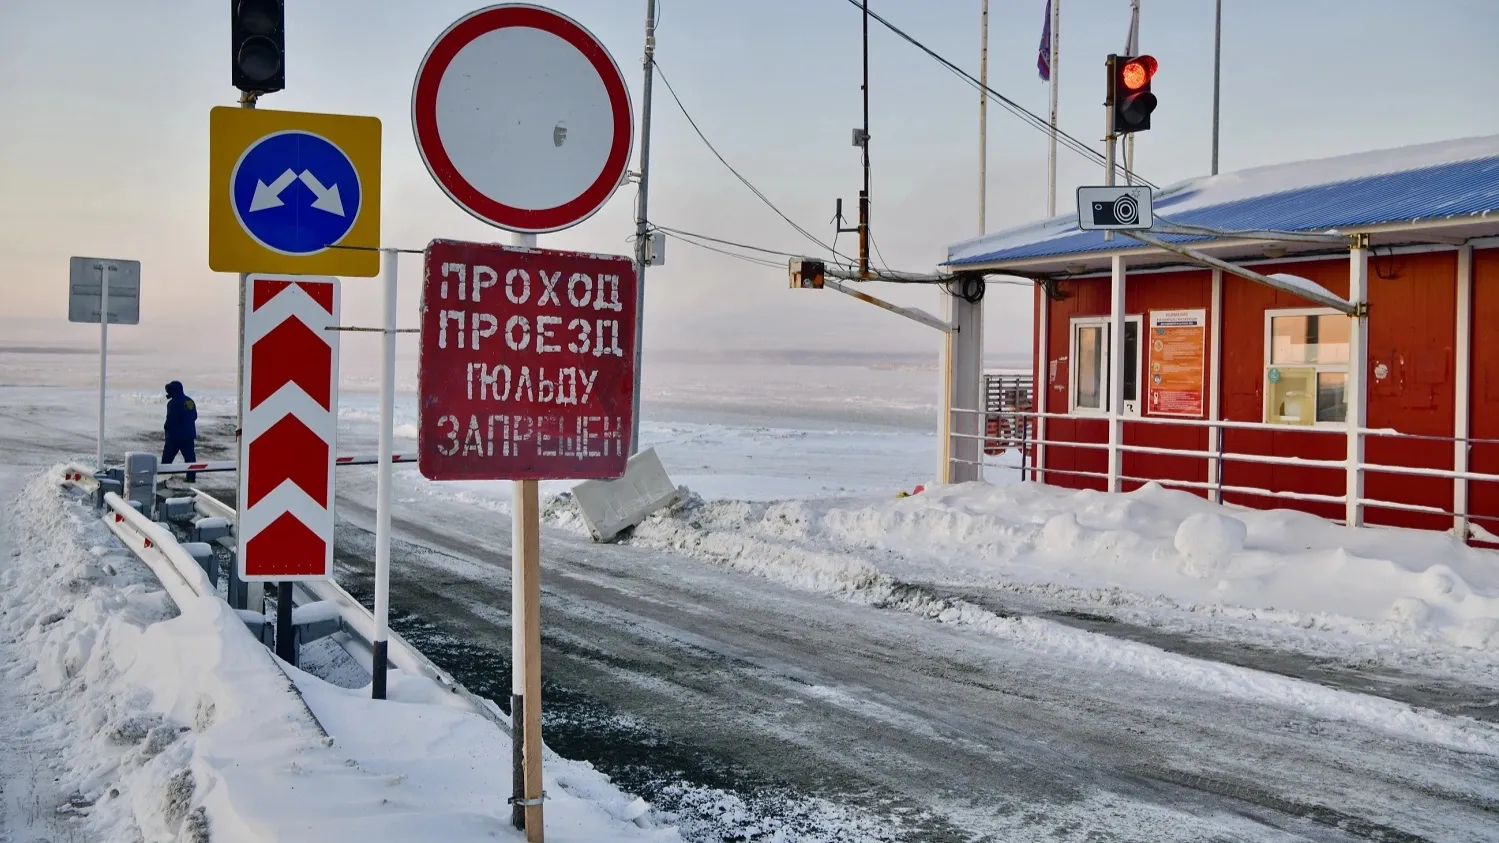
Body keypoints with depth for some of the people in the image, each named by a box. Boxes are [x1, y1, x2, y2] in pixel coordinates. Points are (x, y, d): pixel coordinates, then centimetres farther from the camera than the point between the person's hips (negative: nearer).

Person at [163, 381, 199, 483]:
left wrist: (166, 427, -1)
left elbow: (171, 418, -19)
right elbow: (194, 416, 14)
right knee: (190, 455, 6)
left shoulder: (173, 403, -16)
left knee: (168, 456, 4)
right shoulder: (190, 401, 9)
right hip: (189, 434, 7)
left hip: (175, 434, -7)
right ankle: (191, 476, 3)